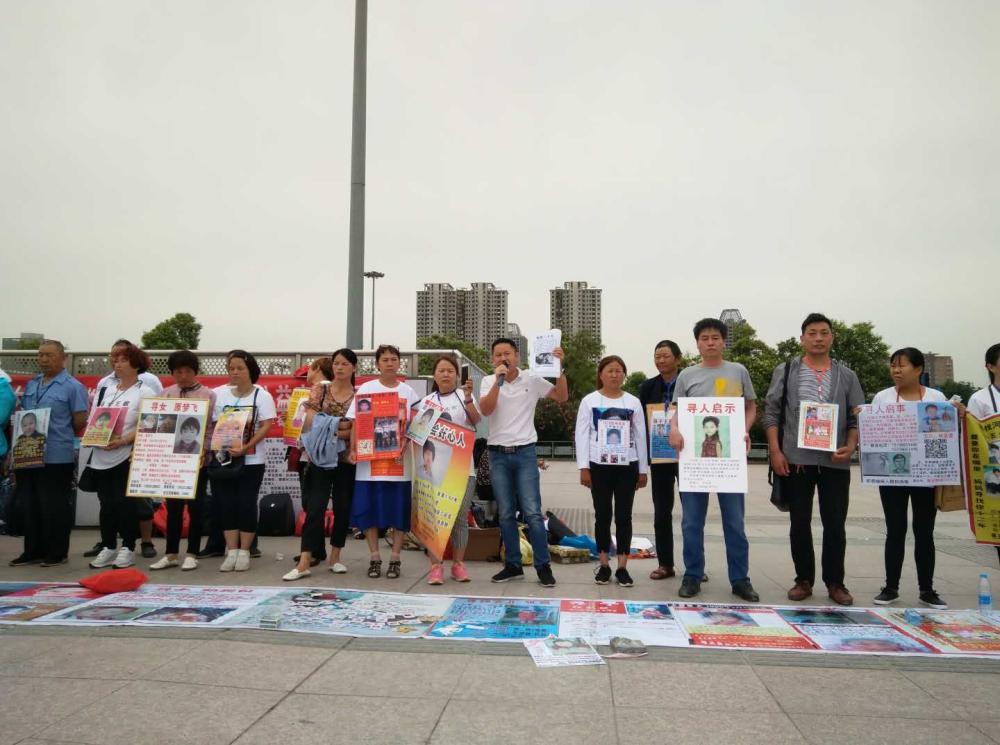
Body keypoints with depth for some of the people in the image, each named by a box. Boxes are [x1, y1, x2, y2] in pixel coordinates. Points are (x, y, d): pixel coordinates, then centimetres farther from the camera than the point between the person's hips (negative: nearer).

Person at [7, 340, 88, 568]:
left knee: (55, 506, 0)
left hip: (57, 457, -7)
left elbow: (80, 422, -7)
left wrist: (55, 432, -6)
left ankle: (57, 552, 10)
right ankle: (33, 550, 22)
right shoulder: (30, 385, 15)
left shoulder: (73, 387, -5)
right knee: (29, 505, 11)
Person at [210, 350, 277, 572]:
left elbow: (266, 427, -9)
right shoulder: (219, 394, 6)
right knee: (226, 504, 4)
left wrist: (245, 447, -21)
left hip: (251, 461, -3)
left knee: (246, 504, -1)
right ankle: (231, 552, 13)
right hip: (222, 458, 3)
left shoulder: (261, 395, -3)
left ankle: (244, 552, 10)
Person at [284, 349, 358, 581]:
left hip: (346, 459, 1)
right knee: (315, 507, -6)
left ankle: (335, 557, 20)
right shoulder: (320, 388, 3)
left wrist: (329, 431, -18)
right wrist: (341, 428, -18)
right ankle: (304, 562, -4)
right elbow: (309, 419, -6)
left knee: (343, 509, 7)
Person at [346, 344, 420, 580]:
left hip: (399, 462, 0)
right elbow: (356, 423, 4)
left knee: (399, 511, 3)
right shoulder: (366, 389, 5)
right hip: (369, 460, 0)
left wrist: (404, 448, -11)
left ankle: (395, 559, 14)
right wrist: (353, 449, -7)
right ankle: (374, 558, 15)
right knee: (368, 510, 3)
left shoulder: (408, 392, 7)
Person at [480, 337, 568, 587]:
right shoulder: (488, 382, 3)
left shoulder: (532, 379, 1)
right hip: (497, 455, 2)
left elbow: (562, 397, 2)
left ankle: (543, 566, 6)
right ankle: (513, 565, 19)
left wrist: (560, 367, -7)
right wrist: (499, 380, -19)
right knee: (506, 514, 8)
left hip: (524, 453, -2)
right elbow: (485, 410, -13)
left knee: (532, 512, -4)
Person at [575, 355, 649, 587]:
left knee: (624, 516, 4)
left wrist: (643, 470, 5)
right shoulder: (589, 401, 3)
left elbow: (640, 437, 8)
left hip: (627, 466, 1)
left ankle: (622, 567, 11)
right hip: (599, 465, -1)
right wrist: (583, 467, -8)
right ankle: (603, 565, 15)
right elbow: (582, 435, -1)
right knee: (603, 515, 5)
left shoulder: (633, 402, 8)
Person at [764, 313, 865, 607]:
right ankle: (804, 580, 19)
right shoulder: (785, 371, 5)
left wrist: (850, 448, -8)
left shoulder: (847, 376, 9)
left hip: (835, 461, 1)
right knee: (799, 523, 6)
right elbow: (771, 413, 2)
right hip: (796, 459, -1)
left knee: (835, 524, 5)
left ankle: (835, 582, 19)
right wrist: (775, 451, -6)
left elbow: (858, 419, 9)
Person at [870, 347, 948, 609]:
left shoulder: (937, 397, 4)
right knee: (895, 531, 3)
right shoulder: (882, 397, 3)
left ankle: (927, 590, 17)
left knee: (924, 532, 6)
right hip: (892, 474, 0)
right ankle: (891, 587, 12)